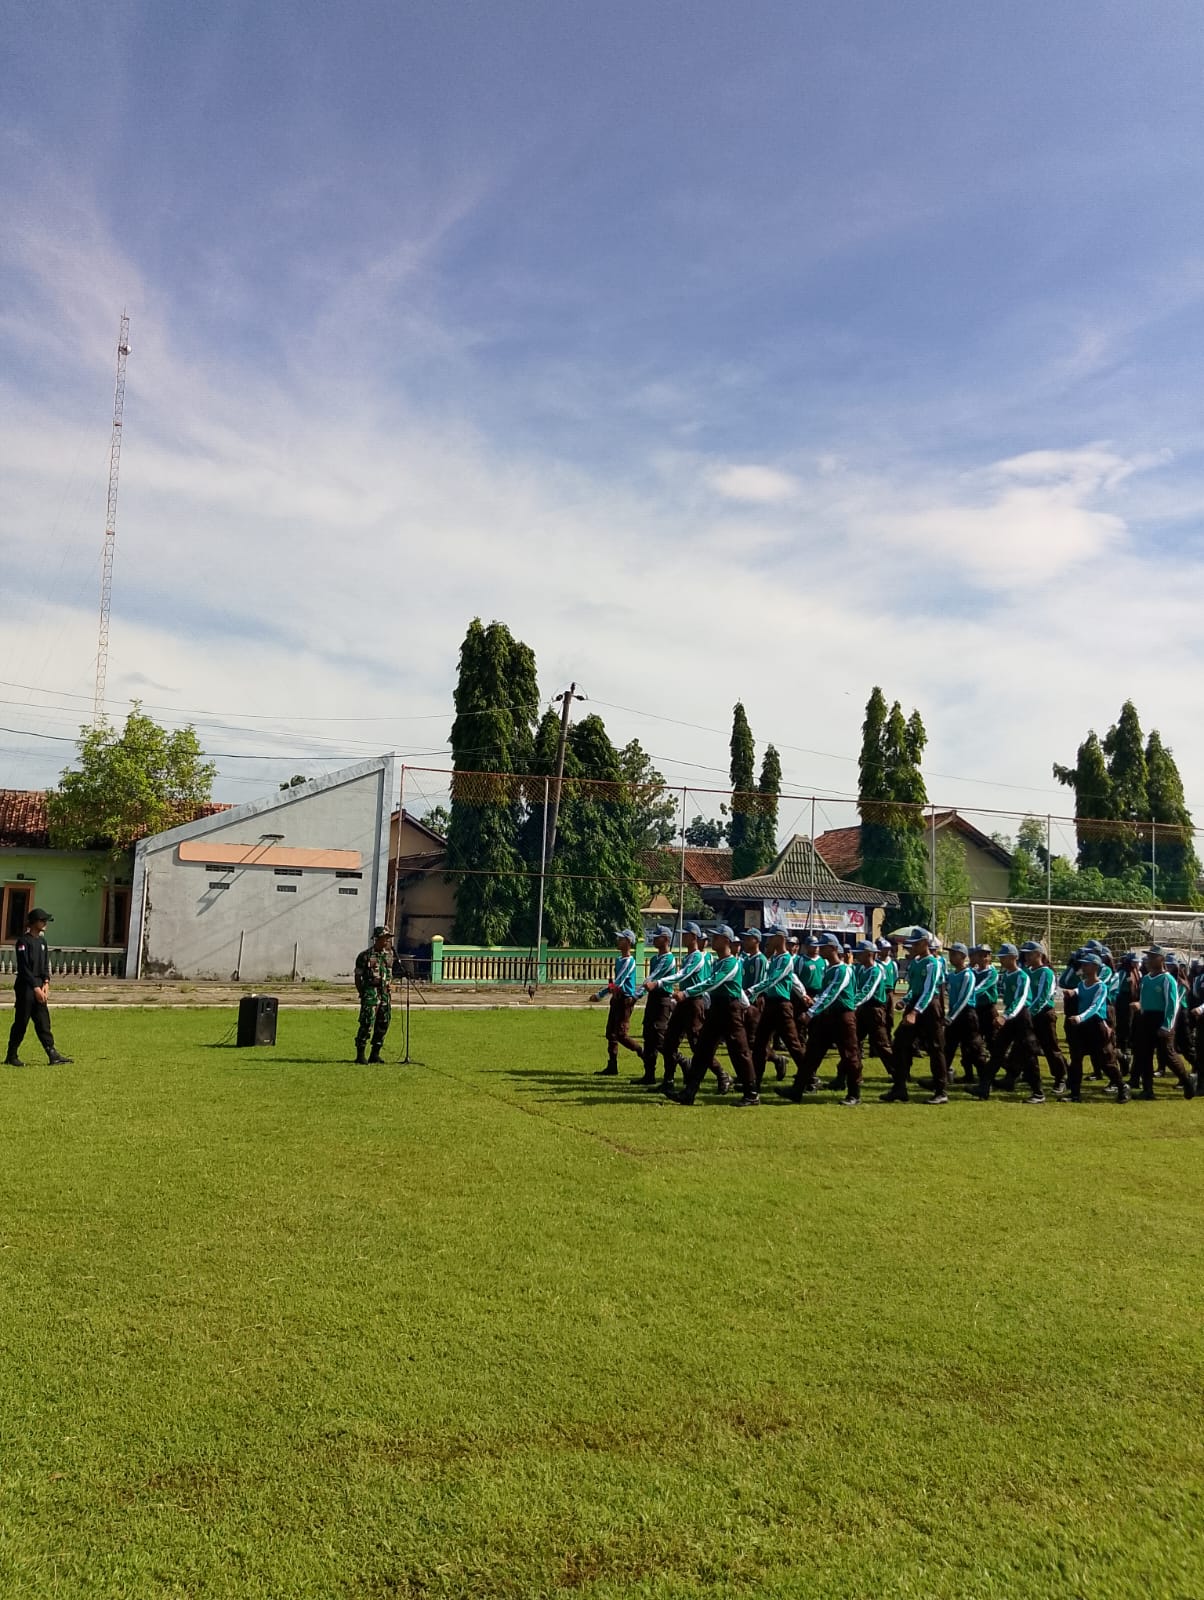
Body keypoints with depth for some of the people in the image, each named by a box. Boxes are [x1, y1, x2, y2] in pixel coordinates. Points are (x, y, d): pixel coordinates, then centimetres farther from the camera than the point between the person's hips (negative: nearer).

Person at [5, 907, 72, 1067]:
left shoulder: (42, 941, 13)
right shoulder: (23, 941, -11)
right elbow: (24, 968, -15)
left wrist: (46, 983, -1)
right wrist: (36, 988, -18)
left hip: (39, 986, 7)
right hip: (25, 987, -7)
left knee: (43, 1022, 4)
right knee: (21, 1022, -1)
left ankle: (52, 1055, 0)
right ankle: (11, 1057, 10)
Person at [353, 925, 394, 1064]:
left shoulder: (388, 956, 13)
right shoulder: (365, 956, -5)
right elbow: (358, 977, -2)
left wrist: (387, 988, 9)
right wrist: (362, 994, -6)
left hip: (384, 994, 6)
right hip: (370, 992, -6)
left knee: (383, 1024, 6)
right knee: (367, 1023, -11)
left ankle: (375, 1055, 16)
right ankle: (360, 1055, -4)